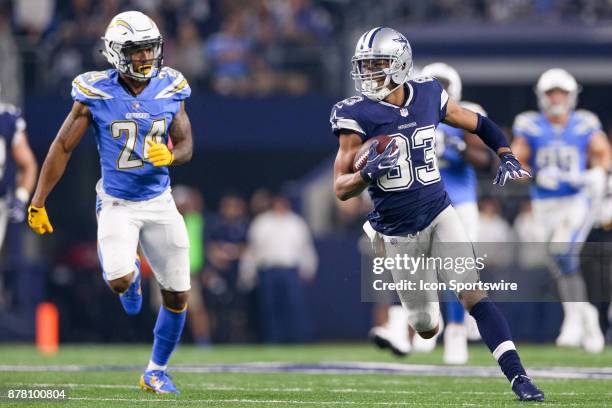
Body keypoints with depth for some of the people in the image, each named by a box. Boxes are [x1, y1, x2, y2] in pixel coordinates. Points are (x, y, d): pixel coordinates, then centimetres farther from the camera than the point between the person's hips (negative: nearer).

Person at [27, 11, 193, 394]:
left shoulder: (170, 90, -3)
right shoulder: (96, 94, -12)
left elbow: (186, 145, 5)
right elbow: (62, 148, -5)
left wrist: (169, 156, -20)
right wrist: (38, 203, -4)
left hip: (159, 202, 3)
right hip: (117, 204, -3)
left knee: (178, 296, 5)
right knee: (119, 281, -26)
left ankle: (157, 371, 27)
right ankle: (131, 274, 15)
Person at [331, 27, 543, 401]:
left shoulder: (429, 96, -3)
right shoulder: (357, 115, -13)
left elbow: (480, 125, 13)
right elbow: (341, 189, -12)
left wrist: (506, 157, -5)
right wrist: (369, 173, -33)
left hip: (440, 214, 1)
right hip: (397, 231, -1)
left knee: (474, 295, -15)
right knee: (425, 326, 8)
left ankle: (518, 376, -18)